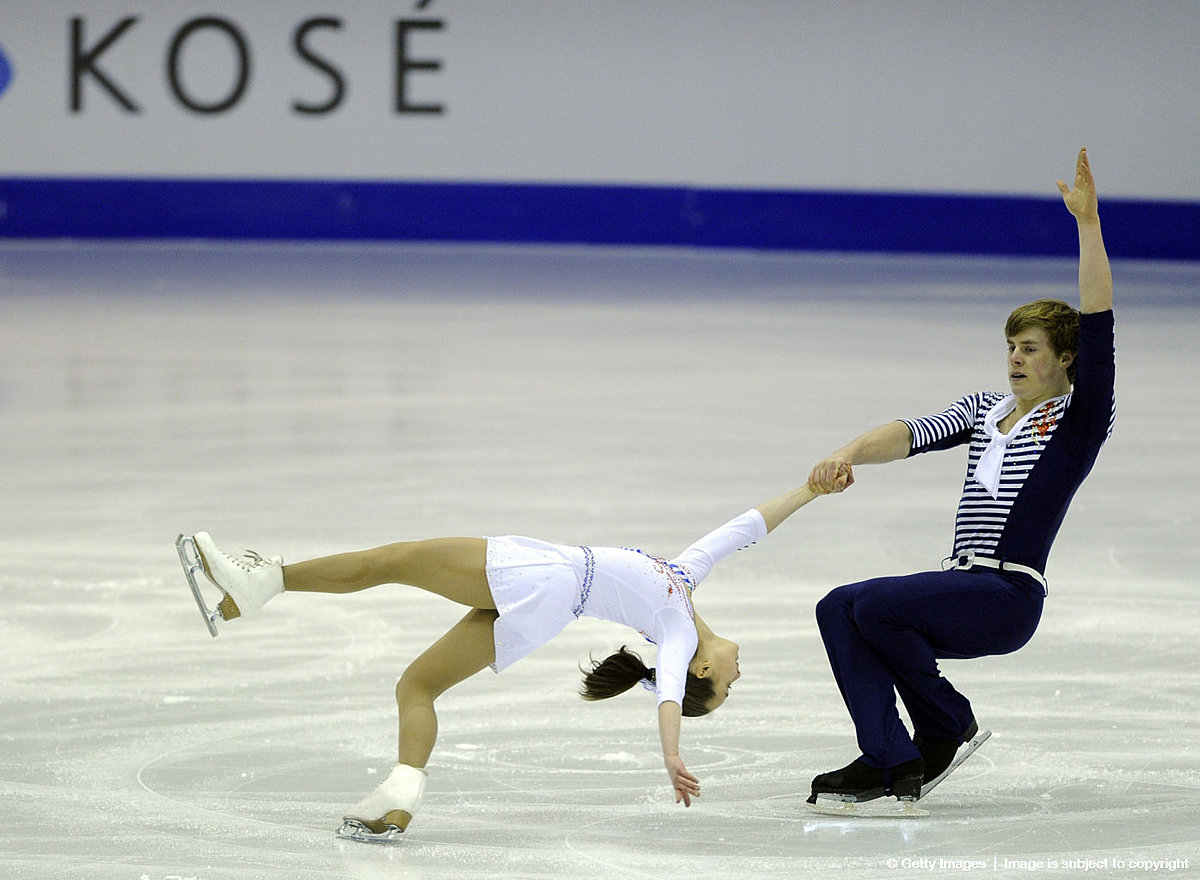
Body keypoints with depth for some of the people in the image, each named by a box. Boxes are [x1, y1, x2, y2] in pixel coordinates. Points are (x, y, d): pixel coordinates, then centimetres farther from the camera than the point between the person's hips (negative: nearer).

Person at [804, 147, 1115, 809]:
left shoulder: (1078, 419, 1)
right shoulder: (986, 408, 20)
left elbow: (1097, 325, -11)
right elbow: (913, 435, 6)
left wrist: (1087, 222, -18)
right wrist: (849, 454, -15)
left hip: (1007, 598, -7)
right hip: (959, 590, 7)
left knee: (873, 602, -25)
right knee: (838, 609, -15)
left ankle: (948, 727, -5)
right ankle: (889, 761, -20)